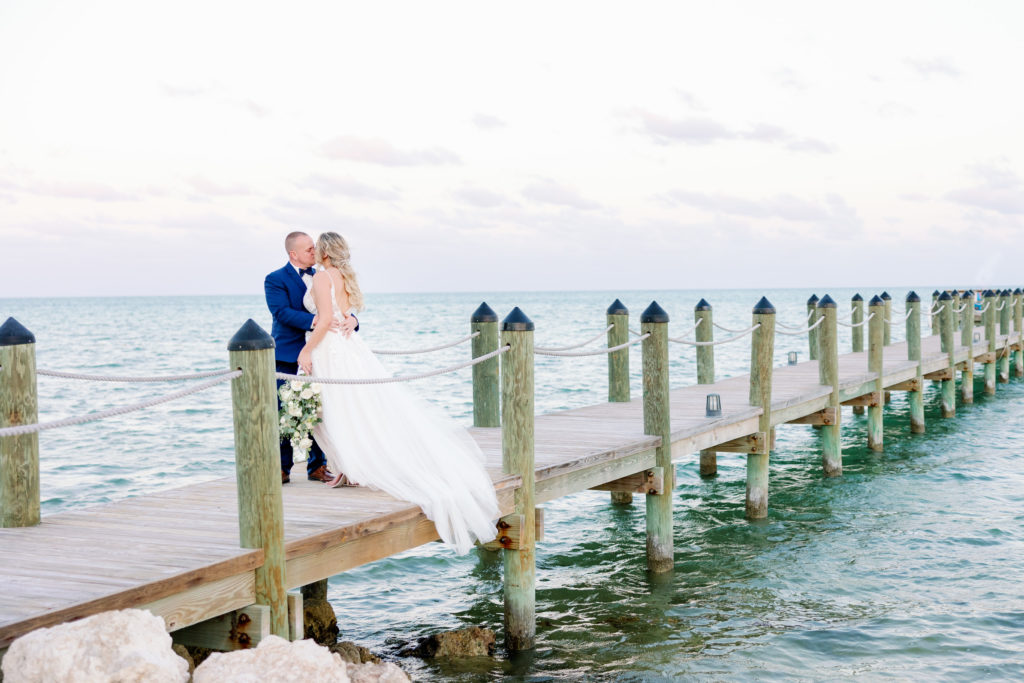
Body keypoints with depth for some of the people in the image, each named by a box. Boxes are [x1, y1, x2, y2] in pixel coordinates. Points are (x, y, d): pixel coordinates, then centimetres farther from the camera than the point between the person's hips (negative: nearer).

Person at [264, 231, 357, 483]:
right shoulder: (275, 280, -4)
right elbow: (282, 312, -18)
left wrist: (351, 320, -17)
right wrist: (314, 321, -31)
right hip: (287, 357, -4)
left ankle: (317, 467, 14)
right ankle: (282, 468, 9)